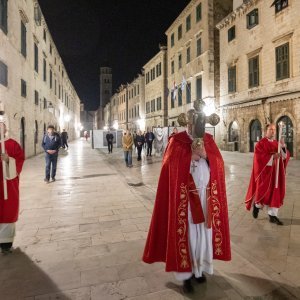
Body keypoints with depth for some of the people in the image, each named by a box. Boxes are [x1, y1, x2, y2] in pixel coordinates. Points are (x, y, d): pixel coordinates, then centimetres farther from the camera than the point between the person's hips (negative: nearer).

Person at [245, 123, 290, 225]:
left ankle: (272, 215, 13)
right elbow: (259, 157, -18)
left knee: (274, 192, 6)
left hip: (275, 172, 6)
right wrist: (272, 157, -24)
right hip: (264, 172, -5)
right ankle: (256, 205, 30)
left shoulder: (277, 144, 11)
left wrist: (283, 147, -16)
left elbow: (286, 156, 1)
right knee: (263, 191, 0)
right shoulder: (260, 144, -7)